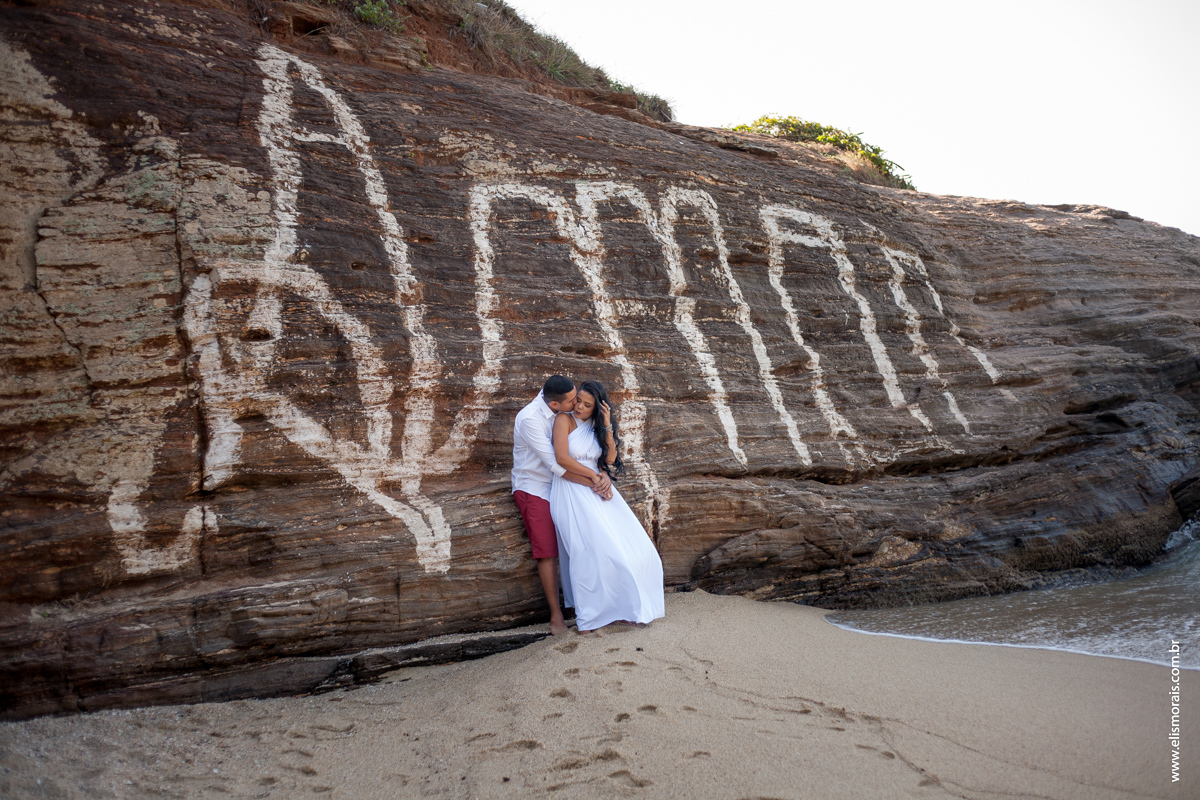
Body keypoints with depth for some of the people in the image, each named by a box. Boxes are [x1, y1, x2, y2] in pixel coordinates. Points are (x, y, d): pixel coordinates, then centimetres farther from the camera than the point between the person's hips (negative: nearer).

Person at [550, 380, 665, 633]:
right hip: (571, 491, -6)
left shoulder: (596, 427, 17)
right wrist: (594, 475, -8)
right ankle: (586, 618, -9)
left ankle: (628, 607, 9)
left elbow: (611, 459, 5)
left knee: (632, 546, -2)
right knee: (590, 551, -18)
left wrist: (607, 426, -4)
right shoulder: (565, 420, -1)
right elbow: (562, 458, -13)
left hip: (597, 490, 6)